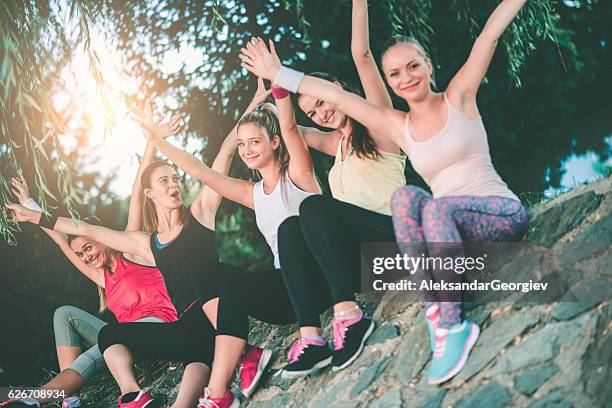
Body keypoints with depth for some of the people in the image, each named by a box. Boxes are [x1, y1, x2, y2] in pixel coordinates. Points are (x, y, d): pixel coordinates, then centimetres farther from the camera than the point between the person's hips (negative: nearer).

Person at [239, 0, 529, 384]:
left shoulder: (458, 98, 2)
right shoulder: (398, 126, 9)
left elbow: (489, 34, -5)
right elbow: (334, 95, 8)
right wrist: (276, 73, 9)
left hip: (505, 214, -3)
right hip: (450, 226, 4)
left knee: (437, 207, -33)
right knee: (404, 197, -26)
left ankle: (453, 326, -36)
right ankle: (434, 310, -32)